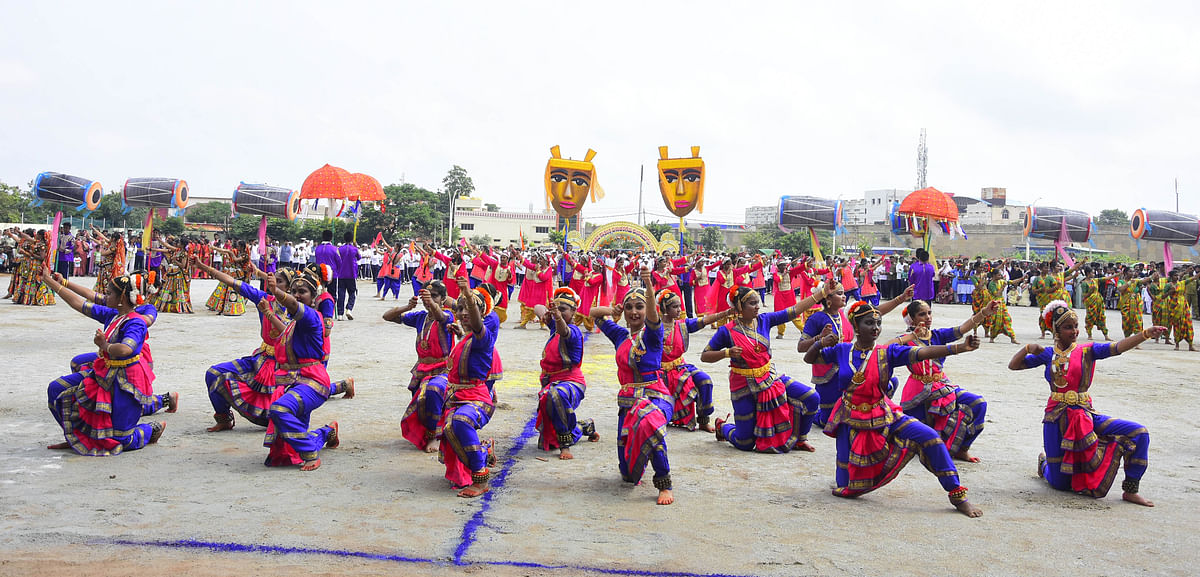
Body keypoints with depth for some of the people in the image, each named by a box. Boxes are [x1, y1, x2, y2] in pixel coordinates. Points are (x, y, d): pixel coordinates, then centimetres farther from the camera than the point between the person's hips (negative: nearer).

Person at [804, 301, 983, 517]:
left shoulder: (887, 353, -8)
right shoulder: (842, 350, -4)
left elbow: (923, 353, -21)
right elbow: (809, 359, 7)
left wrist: (961, 347, -33)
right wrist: (821, 343, -15)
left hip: (883, 417, 0)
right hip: (851, 421, 0)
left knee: (929, 437, -21)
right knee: (845, 488, 1)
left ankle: (957, 495, -6)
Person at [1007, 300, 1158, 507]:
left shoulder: (1087, 351, 1)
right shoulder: (1048, 354, 4)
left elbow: (1118, 347, -16)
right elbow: (1013, 365, 6)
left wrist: (1146, 334, -30)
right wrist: (1028, 348, -11)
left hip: (1085, 415, 1)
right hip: (1057, 418, -1)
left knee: (1138, 434, -19)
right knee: (1060, 483, 4)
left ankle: (1130, 490, -5)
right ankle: (1044, 462, 41)